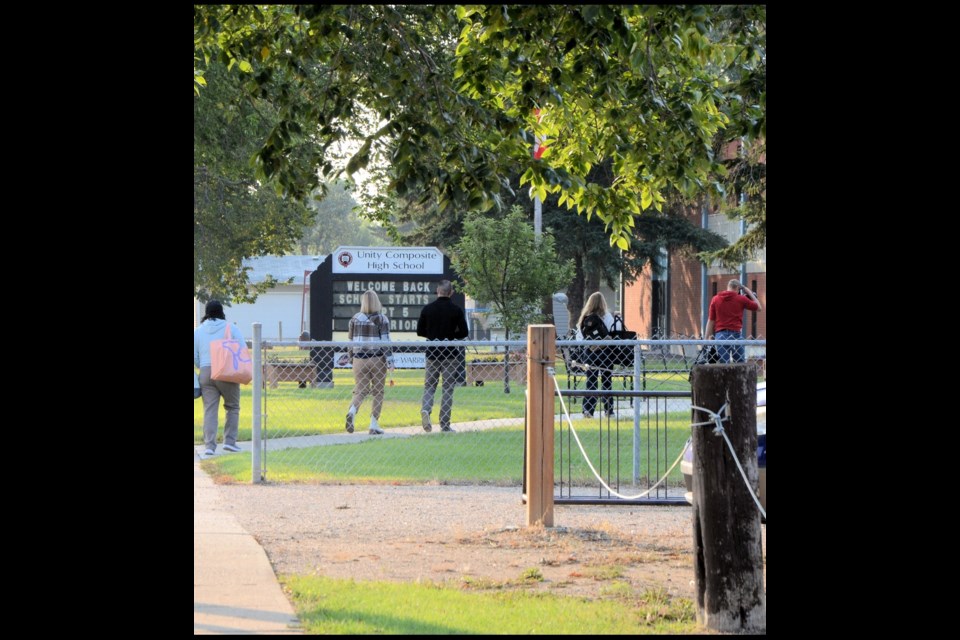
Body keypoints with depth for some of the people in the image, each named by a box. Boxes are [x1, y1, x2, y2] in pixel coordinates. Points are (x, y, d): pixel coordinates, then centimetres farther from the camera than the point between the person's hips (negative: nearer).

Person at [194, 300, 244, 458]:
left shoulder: (198, 331, 9)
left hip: (205, 373, 2)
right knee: (232, 407, 12)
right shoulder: (231, 328, 1)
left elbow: (194, 356, 10)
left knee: (209, 410, 3)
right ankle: (229, 441, 4)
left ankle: (210, 445, -6)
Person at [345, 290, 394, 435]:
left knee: (360, 390, 8)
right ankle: (374, 425, 5)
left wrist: (350, 356, 26)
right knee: (378, 392, 9)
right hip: (377, 359, -2)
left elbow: (350, 340, 11)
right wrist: (390, 360, -6)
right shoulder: (382, 319, -4)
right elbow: (386, 341, -9)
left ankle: (352, 411, -23)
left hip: (359, 359, 2)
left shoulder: (355, 319, 5)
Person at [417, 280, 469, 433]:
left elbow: (419, 331, 4)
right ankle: (445, 424, 4)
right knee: (448, 389, 5)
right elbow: (464, 332, -7)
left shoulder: (427, 309, 0)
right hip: (450, 354, -2)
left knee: (429, 386, 11)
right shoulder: (456, 310, -7)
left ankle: (425, 409, -18)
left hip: (432, 353, 2)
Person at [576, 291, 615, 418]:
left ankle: (587, 410, -3)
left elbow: (579, 337, 0)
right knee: (607, 382, 8)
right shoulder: (607, 317, -8)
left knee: (590, 382, 6)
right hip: (604, 351, -2)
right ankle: (609, 410, 12)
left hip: (590, 352, 2)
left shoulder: (584, 318, 0)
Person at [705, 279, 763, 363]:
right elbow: (759, 307, 14)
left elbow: (711, 321, 6)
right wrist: (750, 293, 22)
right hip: (735, 333, -1)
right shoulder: (741, 299, 1)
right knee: (740, 363, 6)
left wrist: (707, 337, 8)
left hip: (720, 334, 1)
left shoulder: (715, 299, 6)